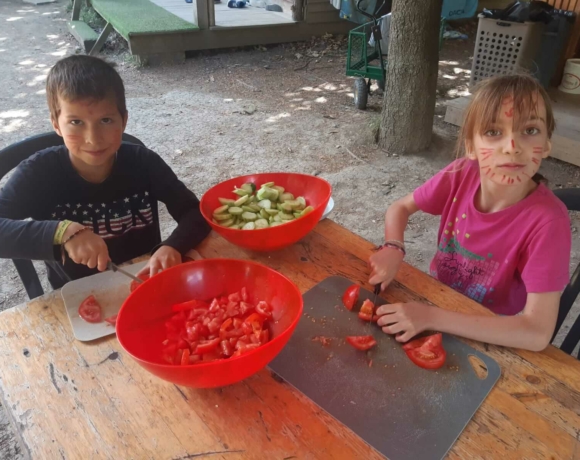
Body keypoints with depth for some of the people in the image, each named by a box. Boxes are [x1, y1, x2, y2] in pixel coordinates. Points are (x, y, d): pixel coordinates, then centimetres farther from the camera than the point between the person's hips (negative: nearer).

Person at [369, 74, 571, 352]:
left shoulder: (547, 221, -26)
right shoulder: (462, 175, -17)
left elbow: (538, 333, -29)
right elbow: (400, 208, -1)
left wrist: (431, 318, -32)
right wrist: (392, 250, -21)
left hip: (491, 341, -5)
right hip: (438, 303, 5)